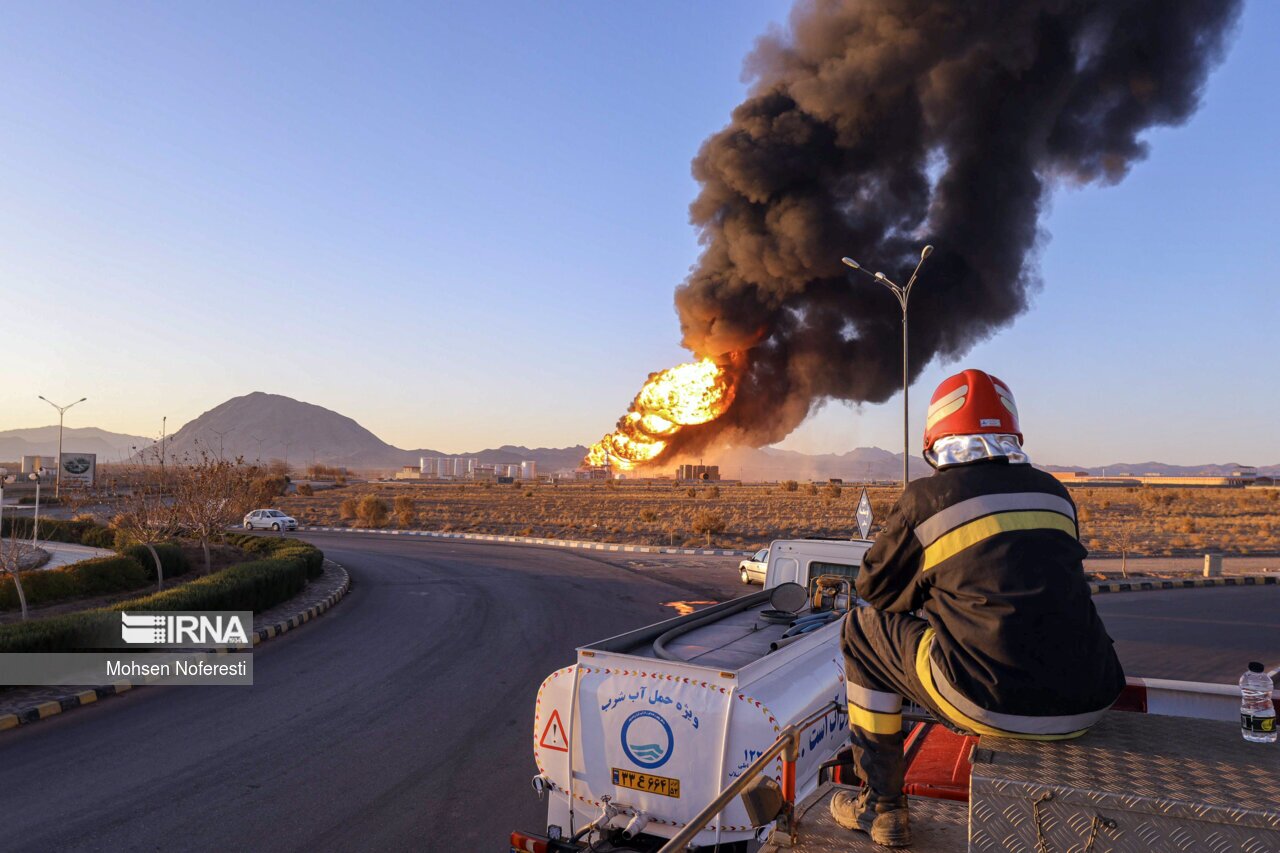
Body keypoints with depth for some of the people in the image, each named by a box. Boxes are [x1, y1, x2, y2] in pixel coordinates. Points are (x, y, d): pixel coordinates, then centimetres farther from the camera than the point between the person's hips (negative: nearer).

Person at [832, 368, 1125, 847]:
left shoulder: (926, 499, -2)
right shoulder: (1053, 492, 13)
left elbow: (873, 588, 11)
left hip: (999, 703, -6)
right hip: (1088, 705, 6)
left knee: (863, 629, 13)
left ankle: (882, 806, 19)